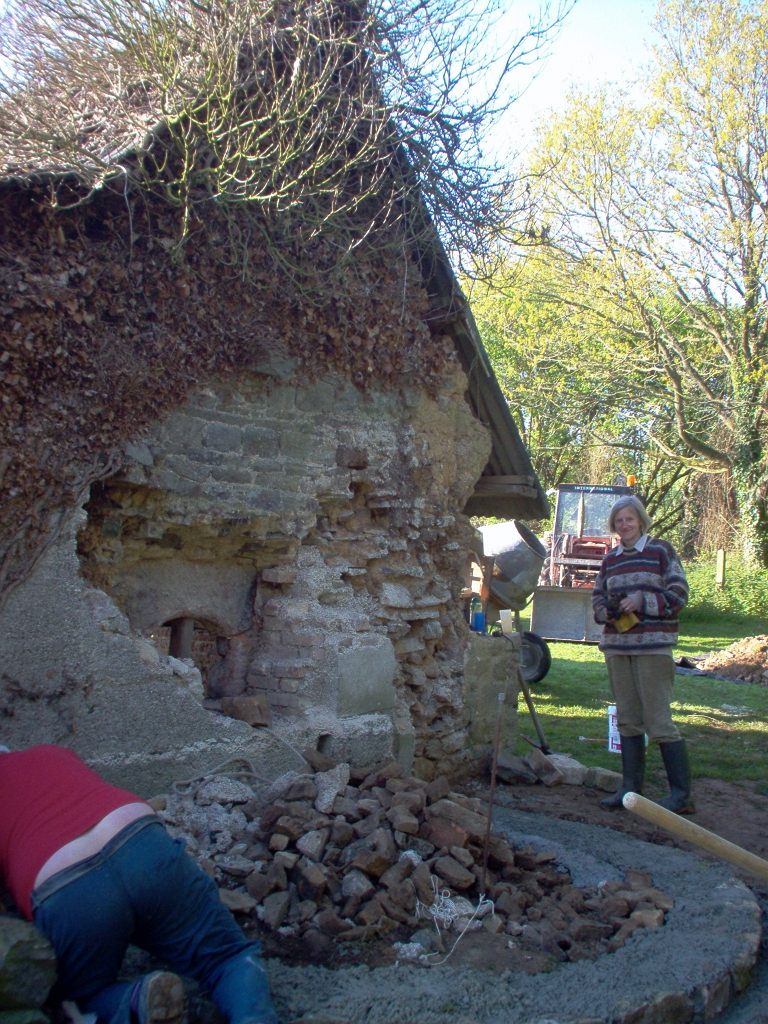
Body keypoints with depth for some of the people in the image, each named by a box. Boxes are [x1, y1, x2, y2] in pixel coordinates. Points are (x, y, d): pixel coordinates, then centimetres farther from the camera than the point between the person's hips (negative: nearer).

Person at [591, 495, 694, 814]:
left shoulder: (660, 550, -1)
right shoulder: (610, 558, 14)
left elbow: (678, 594, -5)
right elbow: (597, 596, 17)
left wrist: (641, 602, -17)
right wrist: (608, 610, -5)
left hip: (652, 645, -6)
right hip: (616, 645, 6)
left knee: (659, 721, -6)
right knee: (628, 719, 11)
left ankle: (682, 794, 2)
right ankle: (630, 787, 19)